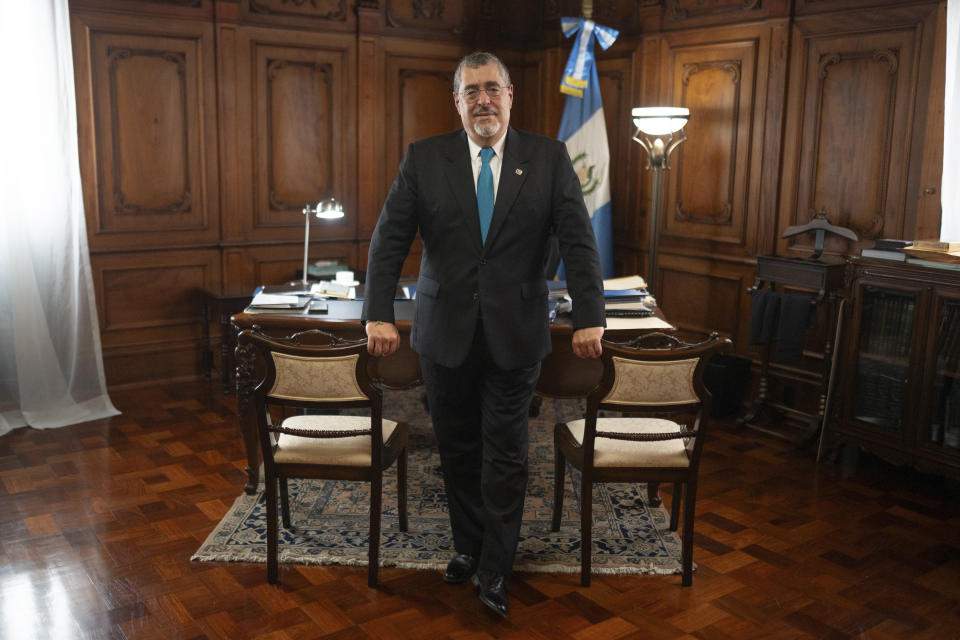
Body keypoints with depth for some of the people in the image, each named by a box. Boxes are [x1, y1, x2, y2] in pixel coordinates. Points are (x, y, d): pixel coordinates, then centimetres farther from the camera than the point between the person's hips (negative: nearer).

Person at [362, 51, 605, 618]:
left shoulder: (549, 157, 1)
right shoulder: (424, 158, 2)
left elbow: (579, 240, -5)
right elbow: (389, 239, -4)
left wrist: (590, 318, -15)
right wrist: (379, 314, -15)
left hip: (515, 335, -1)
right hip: (446, 332, 1)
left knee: (506, 454, 5)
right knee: (457, 448, 12)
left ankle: (495, 571, 21)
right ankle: (468, 548, 33)